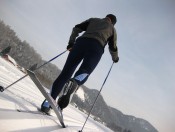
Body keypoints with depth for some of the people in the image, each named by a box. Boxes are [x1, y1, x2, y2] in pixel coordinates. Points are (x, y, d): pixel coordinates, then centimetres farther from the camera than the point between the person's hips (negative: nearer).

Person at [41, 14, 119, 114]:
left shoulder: (93, 20, 34)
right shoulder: (112, 29, 30)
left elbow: (77, 28, 23)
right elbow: (113, 48, 22)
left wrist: (71, 42, 29)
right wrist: (115, 58, 41)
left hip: (81, 42, 2)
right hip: (97, 48, -1)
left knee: (66, 72, -2)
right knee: (84, 72, -10)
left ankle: (47, 104, -9)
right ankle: (74, 83, -49)